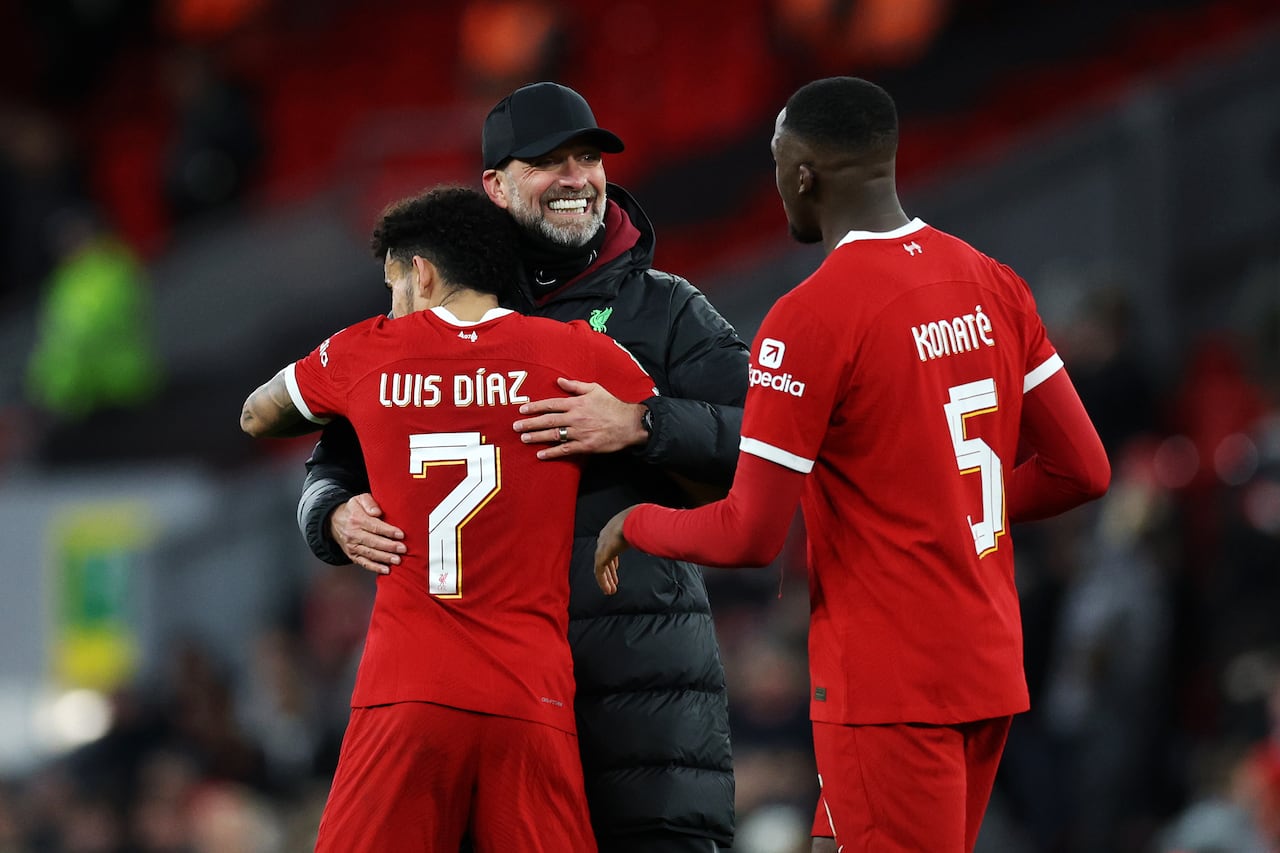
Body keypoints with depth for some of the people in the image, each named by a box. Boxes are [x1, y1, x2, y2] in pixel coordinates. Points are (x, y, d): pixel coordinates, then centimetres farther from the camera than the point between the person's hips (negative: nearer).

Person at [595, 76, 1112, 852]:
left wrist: (635, 525, 2)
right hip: (991, 669, 7)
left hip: (889, 686, -7)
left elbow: (749, 537, -17)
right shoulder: (994, 286, 5)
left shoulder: (811, 319, -16)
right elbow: (1083, 470, 9)